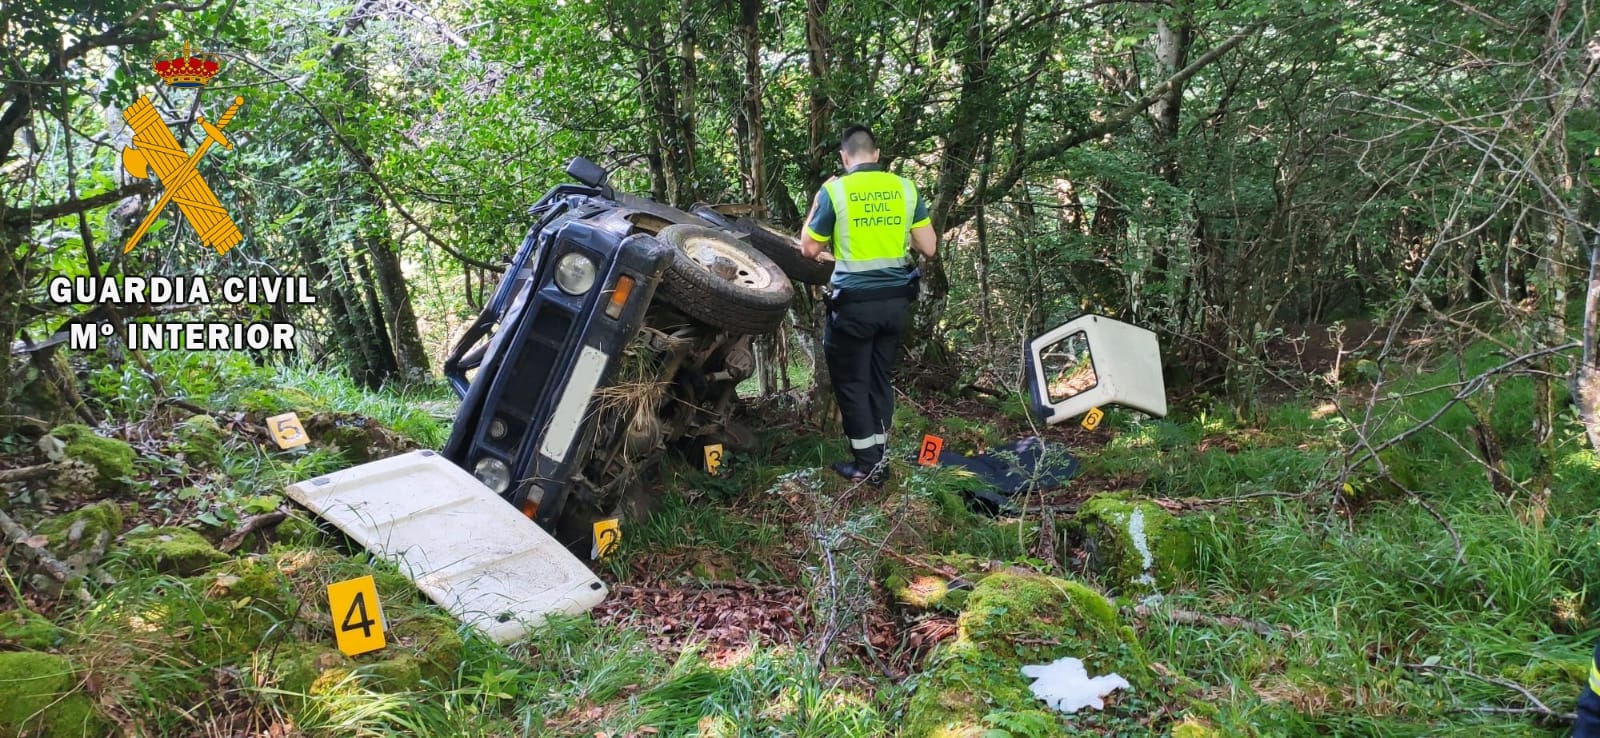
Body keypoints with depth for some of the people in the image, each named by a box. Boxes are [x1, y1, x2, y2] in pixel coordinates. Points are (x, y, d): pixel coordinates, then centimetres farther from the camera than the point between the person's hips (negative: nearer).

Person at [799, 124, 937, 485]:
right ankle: (878, 459, 23)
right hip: (896, 299, 4)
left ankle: (865, 464, 12)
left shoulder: (833, 190, -8)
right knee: (880, 378, 17)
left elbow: (809, 248, 2)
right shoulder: (905, 188, 2)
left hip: (854, 302, -4)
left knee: (851, 382, 8)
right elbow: (928, 248, 3)